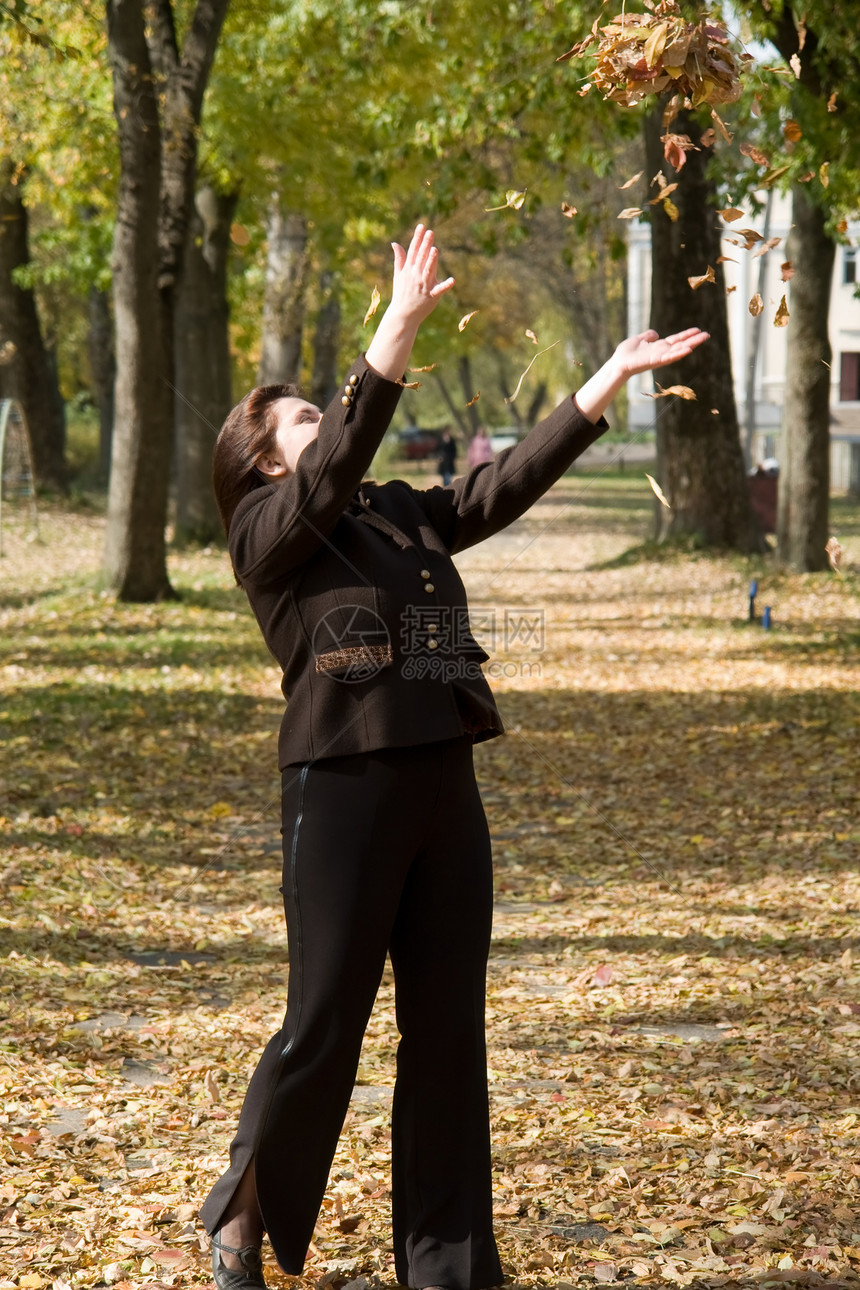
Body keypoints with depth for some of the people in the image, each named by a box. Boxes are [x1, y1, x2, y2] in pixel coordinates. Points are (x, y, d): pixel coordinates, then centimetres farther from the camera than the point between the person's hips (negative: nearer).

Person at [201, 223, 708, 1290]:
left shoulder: (404, 515, 18)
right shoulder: (266, 530, -1)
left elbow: (512, 481, 14)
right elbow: (339, 462, -18)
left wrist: (611, 375, 10)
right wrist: (401, 326, -25)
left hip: (445, 790, 6)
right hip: (342, 790, -6)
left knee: (448, 1030, 8)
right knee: (322, 1028, 0)